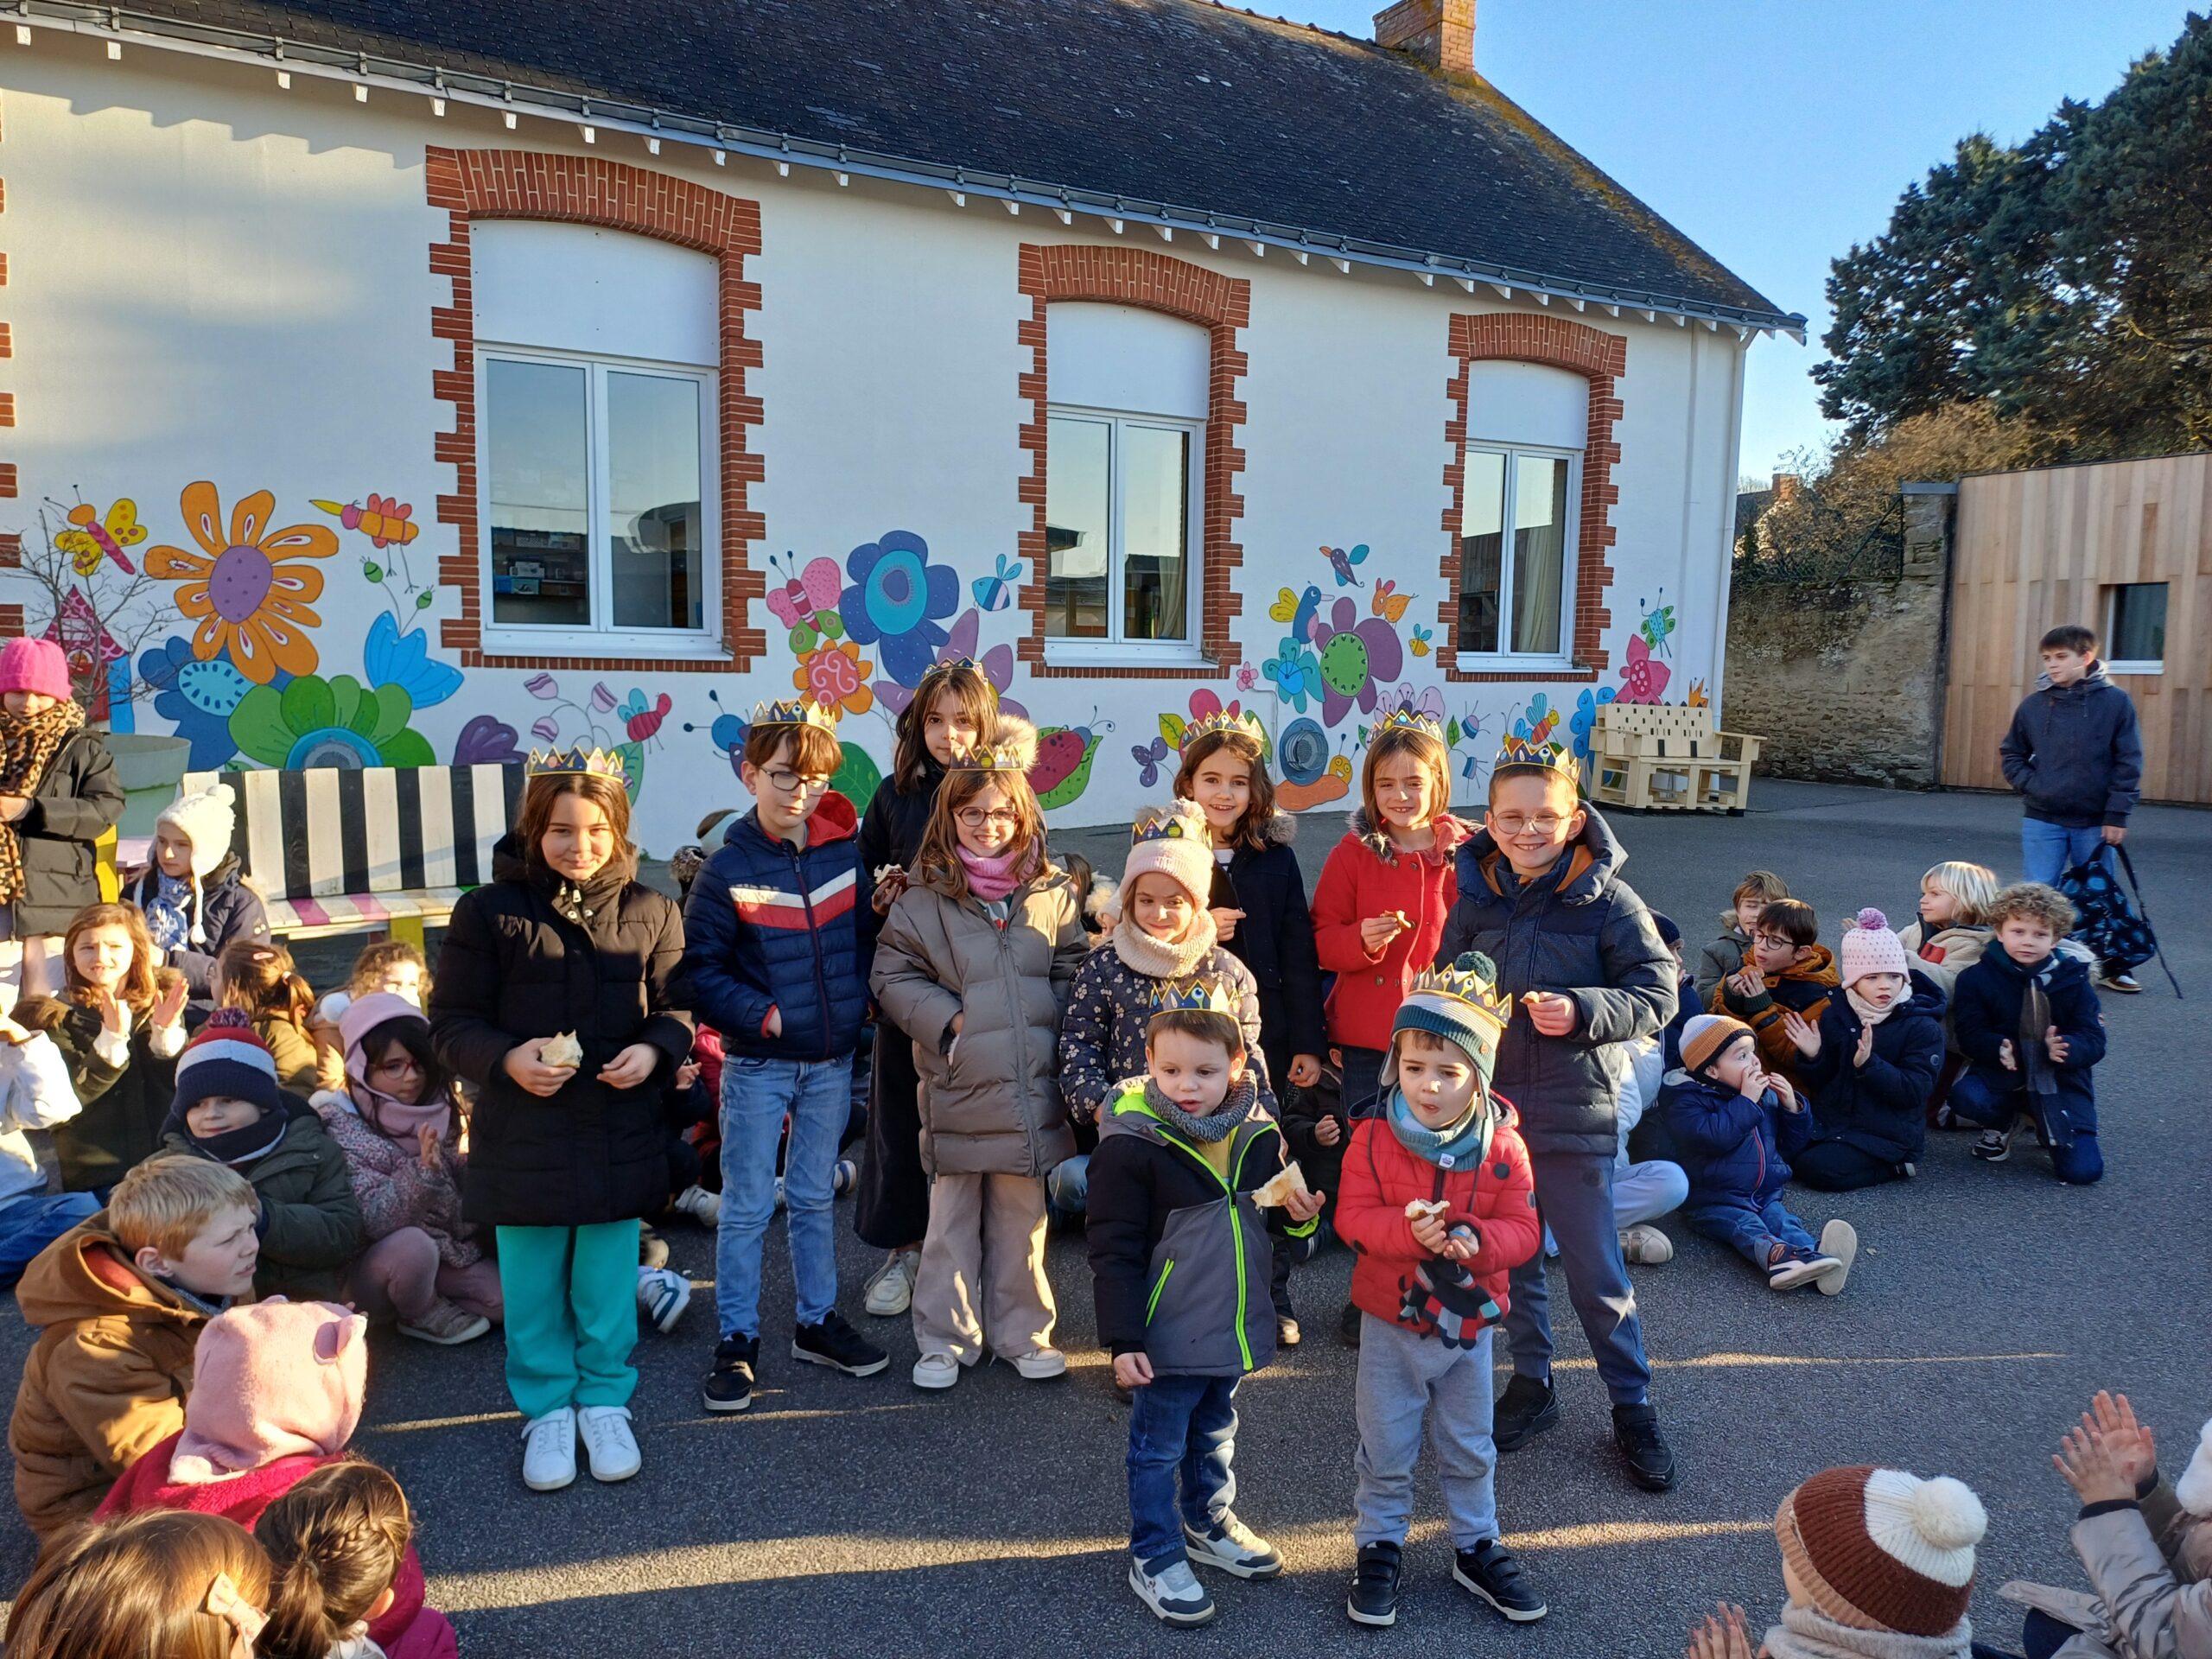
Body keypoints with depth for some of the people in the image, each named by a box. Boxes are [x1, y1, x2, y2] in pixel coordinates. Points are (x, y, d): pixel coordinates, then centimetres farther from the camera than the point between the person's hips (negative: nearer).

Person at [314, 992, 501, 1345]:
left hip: (443, 1251, 5)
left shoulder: (435, 1107, -1)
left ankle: (428, 1297, 11)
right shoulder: (342, 1127, -18)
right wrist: (423, 1169, -39)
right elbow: (374, 1222, -25)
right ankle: (422, 1314, -4)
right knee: (413, 1245, -36)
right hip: (369, 1270, -5)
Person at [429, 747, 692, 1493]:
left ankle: (604, 1401, 32)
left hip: (620, 1136, 1)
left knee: (608, 1282, 12)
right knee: (533, 1287, 12)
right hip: (522, 1138, -1)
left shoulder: (649, 912, 0)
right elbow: (451, 1024, -2)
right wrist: (505, 1059, -20)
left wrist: (654, 1049, -14)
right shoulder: (489, 912, -6)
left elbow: (675, 1006, 7)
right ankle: (547, 1409, 31)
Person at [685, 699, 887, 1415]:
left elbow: (866, 936, 9)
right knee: (748, 1207, 4)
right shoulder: (729, 868, -10)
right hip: (758, 1065, -3)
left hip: (832, 1061, 3)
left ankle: (817, 1321, 30)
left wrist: (857, 1003, -4)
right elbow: (699, 969, -9)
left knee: (816, 1198, 16)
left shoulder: (845, 853, -1)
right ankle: (737, 1340, 17)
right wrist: (762, 1015, -16)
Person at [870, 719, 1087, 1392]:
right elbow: (893, 975, -1)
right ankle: (945, 1340, 24)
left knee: (1022, 1218, 14)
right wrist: (948, 1019, -11)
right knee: (951, 1220, 9)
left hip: (1032, 1086, 2)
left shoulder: (1052, 892, 3)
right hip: (956, 1086, -2)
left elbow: (1075, 969, 10)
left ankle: (1022, 1333, 29)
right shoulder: (924, 896, -3)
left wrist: (1052, 1022, -4)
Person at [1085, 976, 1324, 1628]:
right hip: (1169, 1334, -6)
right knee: (1158, 1449, 9)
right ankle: (1154, 1556, 28)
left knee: (1215, 1435, 25)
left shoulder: (1258, 1134, -4)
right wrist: (1122, 1339, -19)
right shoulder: (1132, 1144, -21)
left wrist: (1298, 1213, -9)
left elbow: (1271, 1216, 14)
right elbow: (1113, 1251, -18)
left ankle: (1208, 1524, 46)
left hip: (1235, 1326, 6)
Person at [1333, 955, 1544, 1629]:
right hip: (1391, 1323, -1)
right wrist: (1407, 1229, -34)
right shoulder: (1373, 1138, -14)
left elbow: (1522, 1229, -10)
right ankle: (1379, 1548, 31)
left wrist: (1475, 1240, -30)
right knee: (1386, 1451, 12)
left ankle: (1477, 1548, 39)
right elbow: (1353, 1215, -15)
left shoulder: (1502, 1147, -11)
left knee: (1470, 1450, 19)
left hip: (1469, 1322, 1)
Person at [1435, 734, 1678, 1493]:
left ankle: (1633, 1406, 23)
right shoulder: (1476, 899, 2)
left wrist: (1581, 1011, -24)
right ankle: (1531, 1383, 35)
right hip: (1489, 1105, 4)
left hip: (1575, 1111, -4)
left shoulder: (1608, 900, -9)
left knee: (1596, 1269, 5)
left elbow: (1657, 992, -10)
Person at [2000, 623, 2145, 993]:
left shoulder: (2115, 701, -4)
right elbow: (2011, 754, 12)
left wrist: (2117, 816, -7)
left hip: (2095, 822, -1)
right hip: (2042, 821, 1)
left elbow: (2128, 764, -4)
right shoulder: (2033, 704, 1)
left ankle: (2115, 966, 26)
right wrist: (2031, 785, -5)